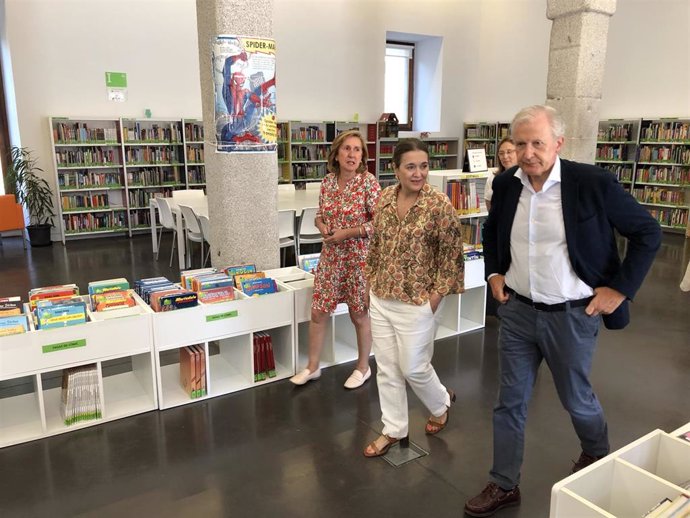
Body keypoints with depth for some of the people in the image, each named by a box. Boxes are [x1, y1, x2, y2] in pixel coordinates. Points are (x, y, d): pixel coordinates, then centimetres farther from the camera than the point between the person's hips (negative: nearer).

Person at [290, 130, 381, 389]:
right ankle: (312, 366, 28)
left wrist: (347, 232, -19)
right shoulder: (327, 181, 2)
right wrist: (323, 227, -8)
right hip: (330, 257, 5)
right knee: (318, 312, 9)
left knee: (359, 315, 10)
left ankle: (363, 367, 31)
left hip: (359, 258, -5)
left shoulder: (368, 182, -13)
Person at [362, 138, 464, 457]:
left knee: (413, 368, 8)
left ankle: (441, 403, 40)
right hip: (380, 299, 5)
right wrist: (370, 283, 11)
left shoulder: (439, 204, -14)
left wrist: (436, 296, -12)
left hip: (416, 302, -5)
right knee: (386, 368, 12)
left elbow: (452, 254, -10)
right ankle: (394, 430, 29)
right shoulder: (384, 199, 2)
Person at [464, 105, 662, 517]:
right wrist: (493, 272, 6)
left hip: (572, 315, -3)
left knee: (576, 398, 18)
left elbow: (648, 233, -6)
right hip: (517, 311, 4)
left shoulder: (593, 182, -16)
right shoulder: (506, 184, -3)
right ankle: (504, 485, 28)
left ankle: (598, 454, 51)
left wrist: (620, 288, -10)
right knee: (510, 401, 10)